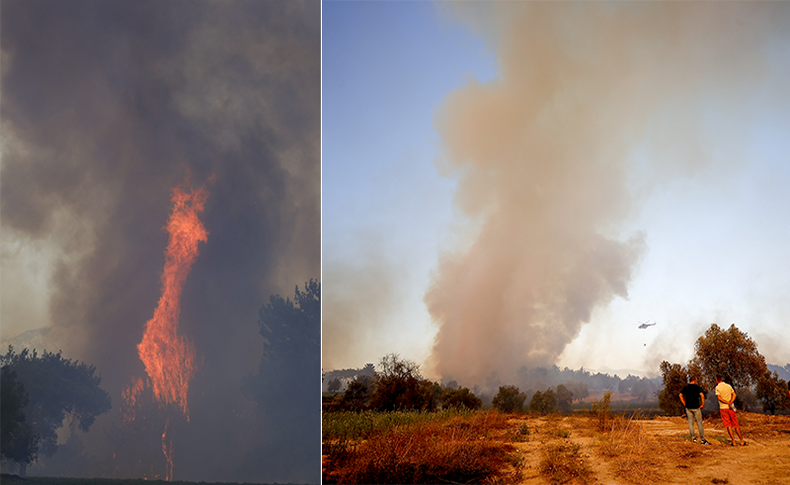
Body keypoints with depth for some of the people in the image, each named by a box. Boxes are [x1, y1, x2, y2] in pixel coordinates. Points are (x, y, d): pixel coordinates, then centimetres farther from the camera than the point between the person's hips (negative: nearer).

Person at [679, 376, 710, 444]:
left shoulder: (685, 387, 6)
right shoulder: (697, 387, -6)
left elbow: (680, 395, 5)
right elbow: (702, 395, -17)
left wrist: (684, 404, 10)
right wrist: (703, 404, -6)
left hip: (688, 407, 3)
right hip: (696, 408, -3)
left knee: (690, 423, 9)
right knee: (699, 423, 2)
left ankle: (693, 438, 8)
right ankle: (702, 439, 2)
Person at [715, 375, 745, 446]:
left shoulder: (717, 387, -5)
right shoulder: (728, 386, 8)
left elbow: (719, 397, -18)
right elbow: (734, 395, -1)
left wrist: (727, 403, -17)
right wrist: (730, 403, -12)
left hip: (723, 408, -3)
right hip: (730, 408, 3)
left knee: (728, 425, 0)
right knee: (735, 425, 9)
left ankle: (733, 441, -4)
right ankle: (742, 441, 9)